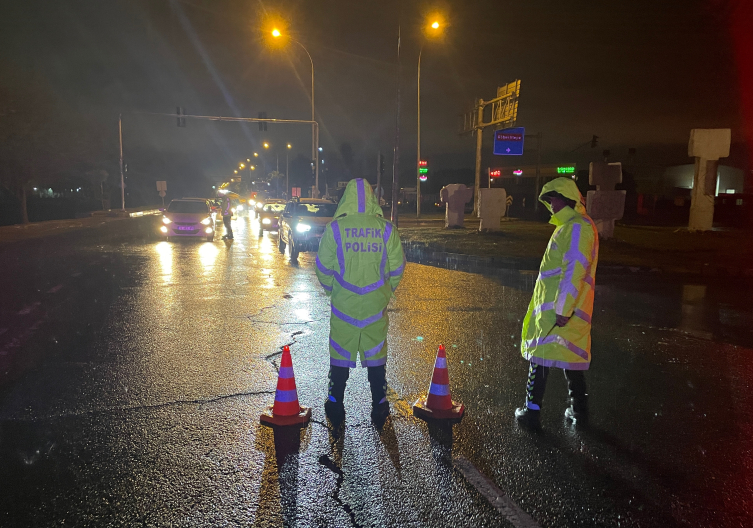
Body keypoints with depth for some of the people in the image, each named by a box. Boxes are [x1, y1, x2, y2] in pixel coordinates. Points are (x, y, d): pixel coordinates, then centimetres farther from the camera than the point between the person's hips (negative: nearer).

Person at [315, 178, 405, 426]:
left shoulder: (335, 228, -9)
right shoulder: (386, 229, -6)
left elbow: (323, 267, -3)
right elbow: (397, 266, -1)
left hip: (344, 304, -1)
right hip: (376, 304, 1)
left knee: (340, 353, 12)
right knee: (376, 354, 13)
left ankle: (336, 407, 21)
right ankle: (379, 406, 23)